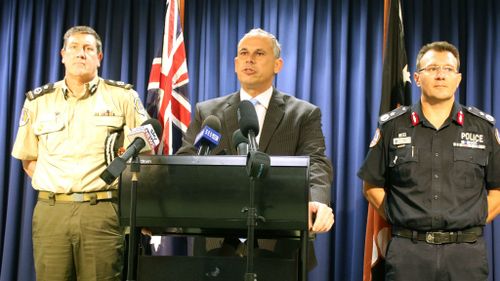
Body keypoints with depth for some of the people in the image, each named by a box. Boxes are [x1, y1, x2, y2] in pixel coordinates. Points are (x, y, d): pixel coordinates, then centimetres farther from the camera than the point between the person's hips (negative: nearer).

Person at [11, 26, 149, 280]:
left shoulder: (123, 97, 5)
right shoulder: (38, 101, 12)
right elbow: (28, 159, 18)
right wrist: (54, 192, 5)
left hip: (101, 211, -2)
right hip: (51, 211, 2)